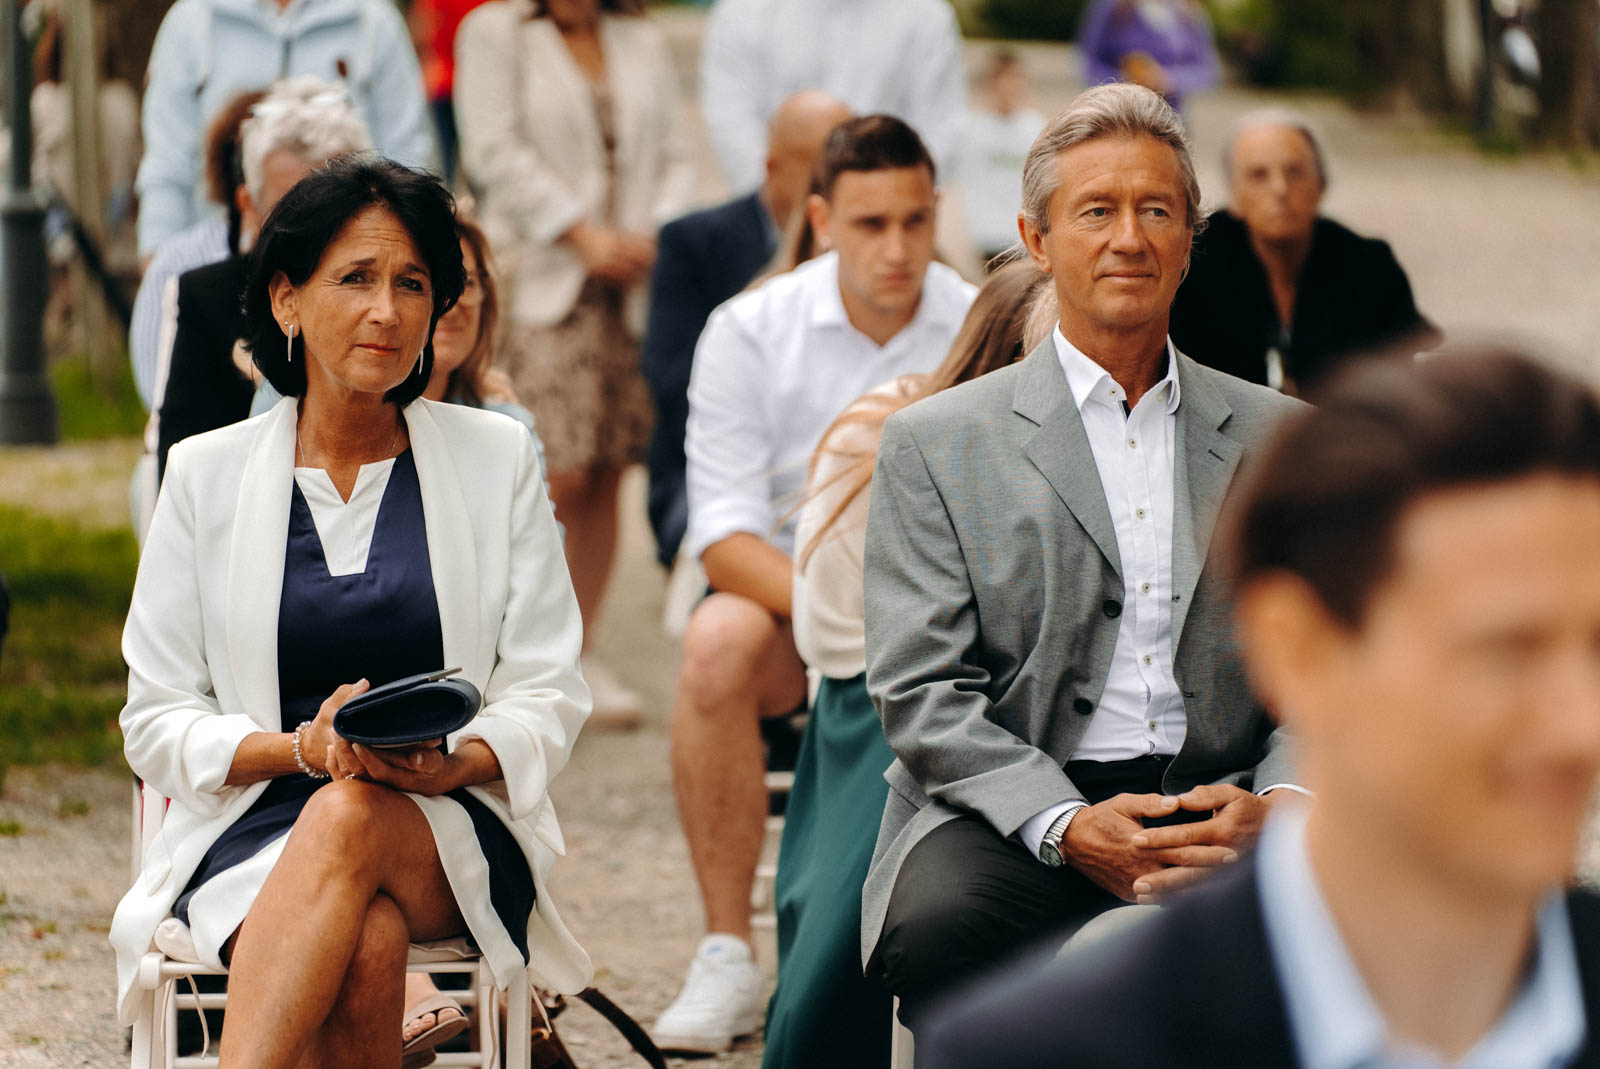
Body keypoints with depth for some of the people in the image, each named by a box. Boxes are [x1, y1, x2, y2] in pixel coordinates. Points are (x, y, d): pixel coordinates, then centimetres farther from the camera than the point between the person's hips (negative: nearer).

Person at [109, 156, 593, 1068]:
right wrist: (304, 747, -13)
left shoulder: (496, 460, 9)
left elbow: (549, 697, 6)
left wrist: (453, 762, -16)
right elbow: (159, 725, 6)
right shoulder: (209, 473, 9)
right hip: (253, 830, 0)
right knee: (365, 951, -37)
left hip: (456, 835, 0)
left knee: (350, 820, -38)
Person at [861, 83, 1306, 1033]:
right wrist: (1066, 826, -17)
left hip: (1227, 816, 2)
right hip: (1010, 819, -2)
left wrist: (1280, 802, -9)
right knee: (941, 928, -36)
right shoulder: (935, 445, 9)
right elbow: (922, 695, 0)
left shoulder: (1283, 438, 17)